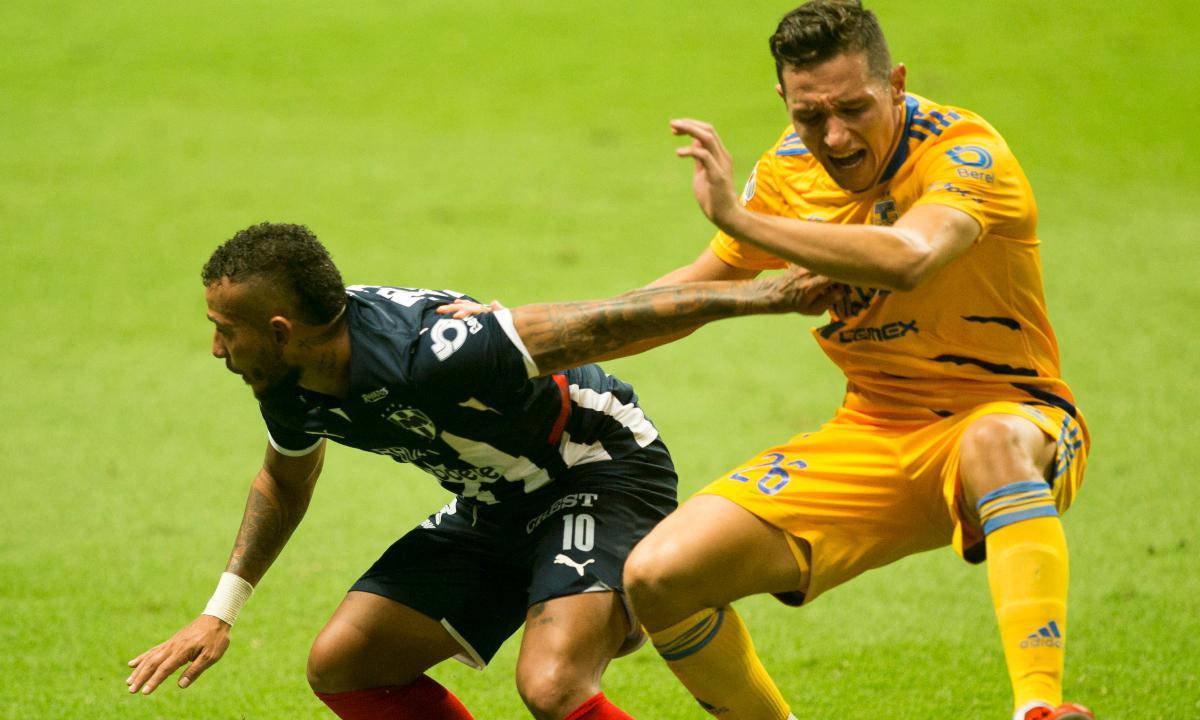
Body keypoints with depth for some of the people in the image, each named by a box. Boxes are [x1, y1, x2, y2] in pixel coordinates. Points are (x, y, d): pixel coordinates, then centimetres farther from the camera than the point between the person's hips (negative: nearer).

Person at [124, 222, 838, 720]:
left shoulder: (426, 354, -35)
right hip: (497, 505, 9)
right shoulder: (292, 383, -8)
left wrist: (760, 296, -34)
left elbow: (604, 323, -32)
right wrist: (221, 612, 12)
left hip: (604, 473, -9)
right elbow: (285, 480, 17)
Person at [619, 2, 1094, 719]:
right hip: (872, 435, 6)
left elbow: (906, 258, -41)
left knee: (992, 443, -45)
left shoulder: (966, 151, -19)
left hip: (1009, 415, -6)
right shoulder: (789, 170, 1)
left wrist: (739, 217, -38)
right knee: (657, 578, -10)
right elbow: (704, 283, 19)